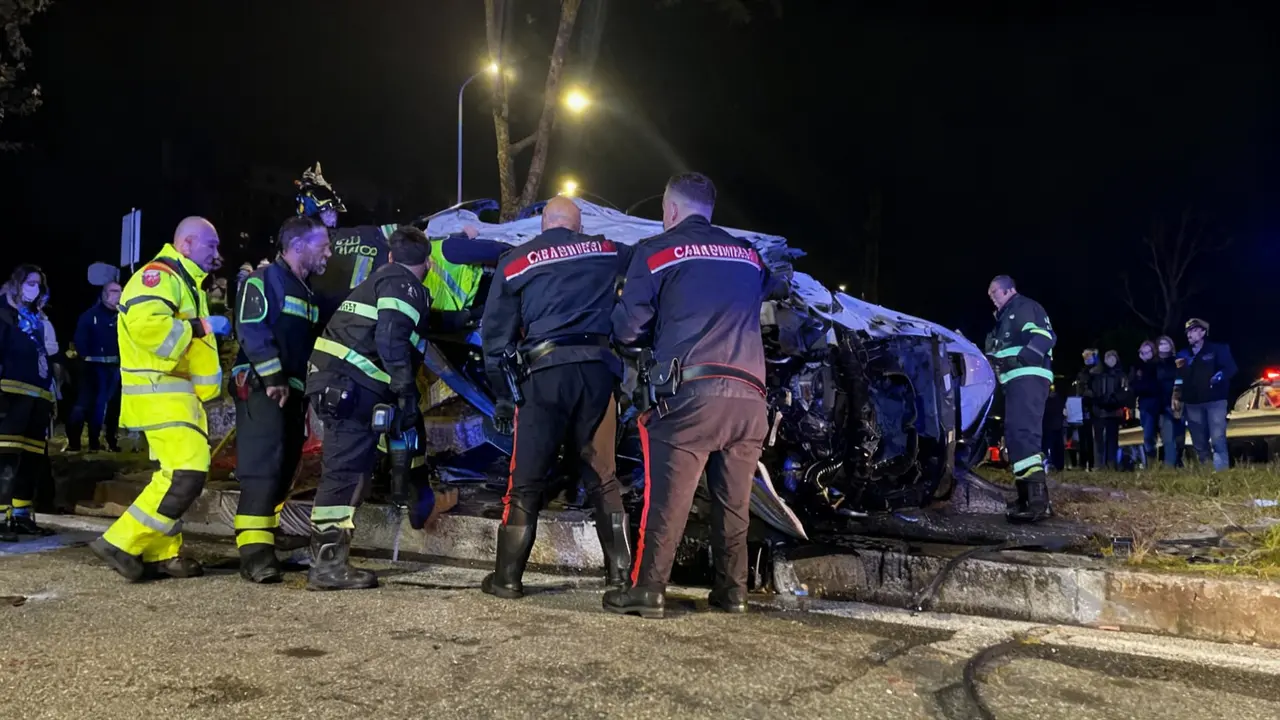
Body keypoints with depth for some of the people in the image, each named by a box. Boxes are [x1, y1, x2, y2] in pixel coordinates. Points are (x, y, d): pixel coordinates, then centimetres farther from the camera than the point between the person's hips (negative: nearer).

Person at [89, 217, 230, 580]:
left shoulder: (185, 282, 23)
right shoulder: (158, 275, -11)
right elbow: (145, 324, -28)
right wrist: (200, 326, -21)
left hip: (178, 391, 11)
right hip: (160, 391, -11)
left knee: (176, 474, 12)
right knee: (187, 473, -17)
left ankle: (161, 553, 18)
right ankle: (122, 543, -9)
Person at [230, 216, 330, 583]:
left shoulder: (306, 291, 24)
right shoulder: (264, 279, -4)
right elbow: (251, 330, -16)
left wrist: (304, 389, 18)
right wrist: (273, 377, -21)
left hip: (293, 393, 9)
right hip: (261, 389, -9)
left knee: (284, 470, 10)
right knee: (263, 469, -16)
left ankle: (267, 540, 19)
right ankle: (255, 552, -18)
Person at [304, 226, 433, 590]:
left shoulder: (376, 281, 27)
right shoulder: (405, 285, -4)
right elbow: (391, 339, -18)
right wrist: (407, 392, -17)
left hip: (334, 380, 10)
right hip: (353, 385, -10)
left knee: (350, 467, 13)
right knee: (347, 469, -11)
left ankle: (327, 557, 18)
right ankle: (328, 565, -11)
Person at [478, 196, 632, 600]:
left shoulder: (514, 263, 10)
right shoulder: (605, 251, 14)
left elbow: (495, 334, 9)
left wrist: (502, 393, 15)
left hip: (545, 372, -2)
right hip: (596, 368, 2)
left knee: (526, 480, 5)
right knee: (602, 475, 12)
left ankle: (507, 578, 9)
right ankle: (620, 571, 14)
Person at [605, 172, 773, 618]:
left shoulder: (657, 250, 6)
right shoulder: (750, 256, 20)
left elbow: (627, 329, 4)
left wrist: (659, 331, 26)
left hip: (690, 392, -4)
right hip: (749, 397, 5)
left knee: (667, 497, -1)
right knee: (733, 502, 13)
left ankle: (647, 590, 3)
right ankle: (732, 590, 20)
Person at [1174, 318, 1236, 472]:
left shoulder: (1217, 349, 2)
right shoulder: (1184, 355, 13)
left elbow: (1231, 368, -7)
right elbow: (1179, 379, 11)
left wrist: (1219, 377, -23)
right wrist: (1177, 398, 4)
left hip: (1215, 401, -4)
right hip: (1193, 403, 4)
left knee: (1218, 440, -11)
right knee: (1199, 443, 10)